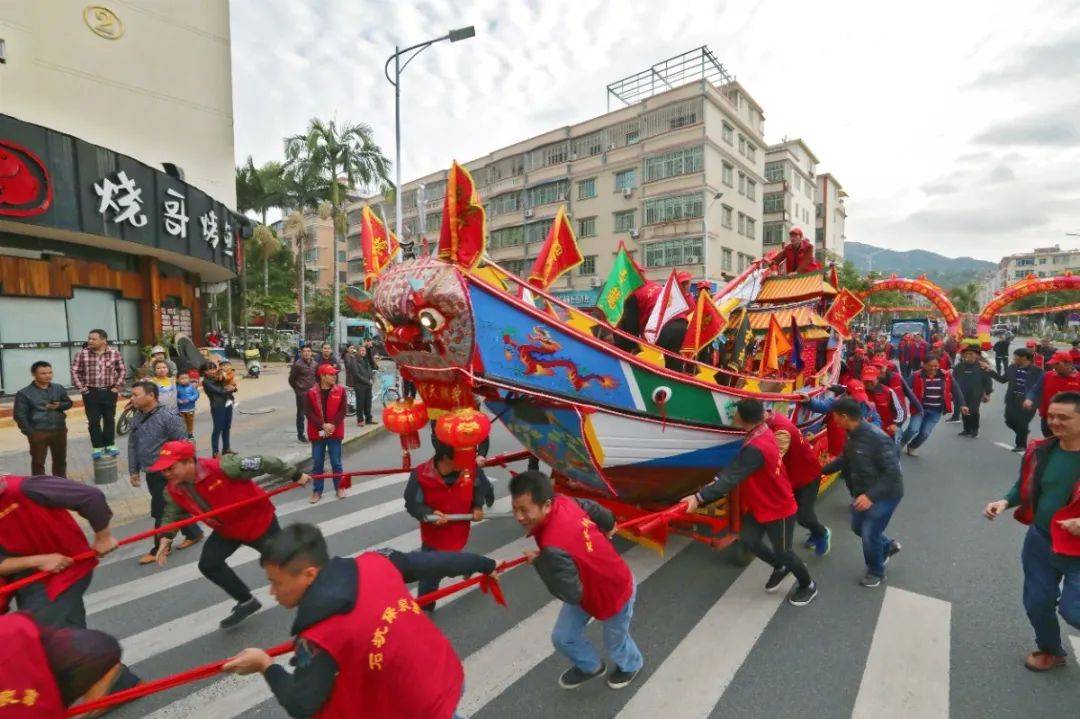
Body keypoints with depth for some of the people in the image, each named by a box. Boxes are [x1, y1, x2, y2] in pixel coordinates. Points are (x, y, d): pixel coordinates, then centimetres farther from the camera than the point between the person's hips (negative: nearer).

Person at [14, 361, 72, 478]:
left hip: (59, 430, 4)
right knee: (38, 462, 6)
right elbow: (19, 415, -9)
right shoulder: (24, 393, -9)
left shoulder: (58, 388, 2)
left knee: (60, 459, 17)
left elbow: (69, 403, 13)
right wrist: (29, 432, -14)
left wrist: (59, 406, -11)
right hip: (38, 432, -4)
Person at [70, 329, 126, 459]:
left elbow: (122, 370, 7)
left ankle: (110, 445, 20)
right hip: (91, 393, -1)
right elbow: (75, 371, 0)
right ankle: (98, 447, 11)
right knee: (94, 421, 2)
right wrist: (81, 388, -5)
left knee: (109, 419, 9)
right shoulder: (82, 354, -4)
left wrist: (117, 386, 0)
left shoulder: (114, 354, -2)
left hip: (109, 392, 1)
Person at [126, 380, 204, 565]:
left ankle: (159, 549, 18)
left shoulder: (169, 416, -19)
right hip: (151, 473, 8)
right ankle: (194, 534, 32)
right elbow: (132, 445, 14)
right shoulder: (137, 418, 5)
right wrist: (133, 471, 14)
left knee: (162, 512, 1)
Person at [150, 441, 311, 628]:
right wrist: (166, 538, -14)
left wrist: (296, 475, -21)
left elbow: (262, 463, -30)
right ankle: (246, 602, 18)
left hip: (258, 521, -6)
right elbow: (172, 515, 7)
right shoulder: (173, 491, -12)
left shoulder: (222, 467, -36)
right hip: (226, 530, 6)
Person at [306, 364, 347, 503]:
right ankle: (317, 491, 20)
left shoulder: (340, 390, -2)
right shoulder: (311, 393, -4)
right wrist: (323, 425, -17)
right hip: (317, 433, 0)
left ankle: (339, 487, 22)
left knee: (336, 462, 7)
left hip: (335, 432, 0)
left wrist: (333, 425, -16)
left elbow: (342, 410, -4)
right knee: (317, 463, 8)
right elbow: (308, 412, -8)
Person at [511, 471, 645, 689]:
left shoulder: (553, 548, -46)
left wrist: (539, 563, -24)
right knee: (563, 638, 17)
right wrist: (608, 527, 18)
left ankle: (631, 665, 60)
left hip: (615, 592, -7)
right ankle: (591, 666, 48)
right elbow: (593, 508, -4)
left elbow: (572, 594, -32)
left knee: (614, 643, 25)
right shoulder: (562, 501, -24)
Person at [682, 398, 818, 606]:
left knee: (783, 552, 12)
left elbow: (731, 478, -40)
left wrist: (699, 497, -41)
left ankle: (808, 585, 39)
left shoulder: (756, 448, -36)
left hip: (779, 509, -8)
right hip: (760, 505, 8)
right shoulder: (763, 431, -7)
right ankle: (780, 568, 37)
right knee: (748, 540, 11)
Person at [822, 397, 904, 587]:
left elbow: (892, 472, -30)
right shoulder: (853, 435, -4)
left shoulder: (877, 438, -31)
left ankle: (876, 572, 27)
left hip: (885, 494, -8)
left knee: (869, 534, 1)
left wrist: (871, 495, -34)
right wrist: (822, 470, 15)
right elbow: (845, 459, 14)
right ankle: (888, 546, 47)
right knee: (857, 526, 20)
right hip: (863, 492, 8)